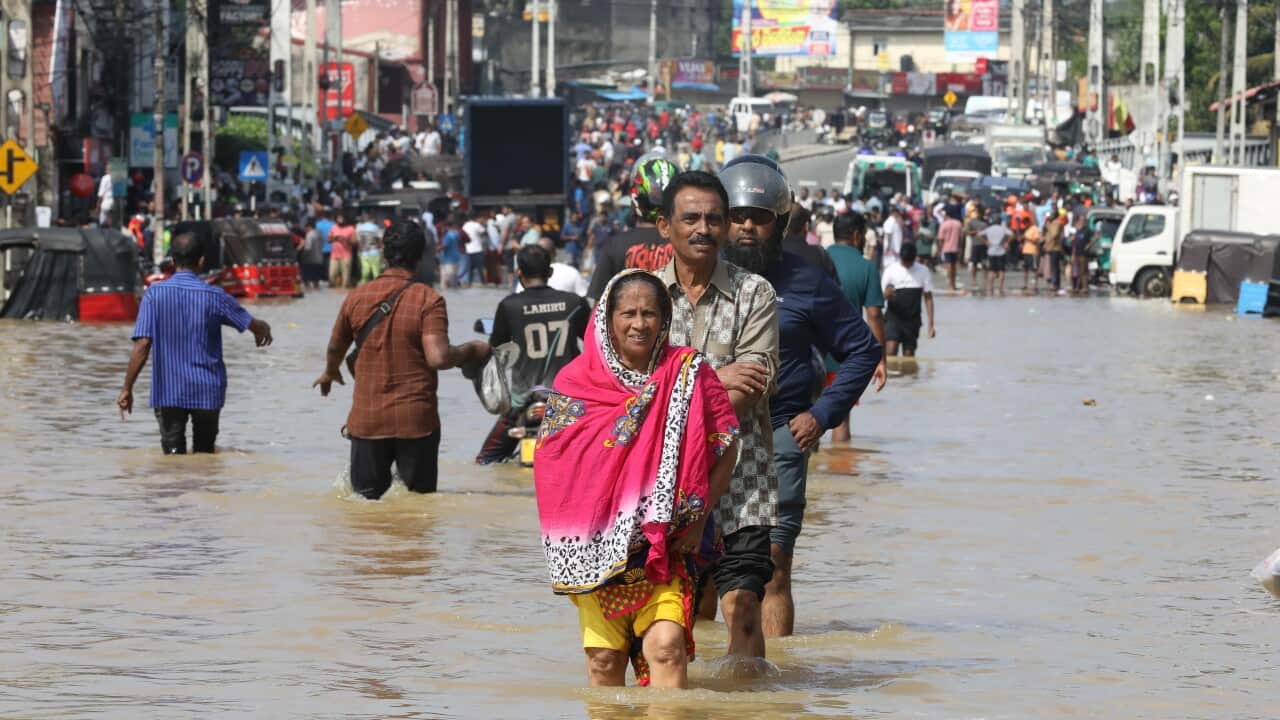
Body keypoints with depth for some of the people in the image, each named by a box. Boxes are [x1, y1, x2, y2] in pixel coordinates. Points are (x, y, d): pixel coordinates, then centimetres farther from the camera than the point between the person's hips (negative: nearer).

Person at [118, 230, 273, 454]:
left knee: (173, 453, 0)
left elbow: (142, 346, -14)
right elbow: (253, 325, 8)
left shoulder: (155, 295, -8)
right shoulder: (214, 296, -6)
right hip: (207, 391, 1)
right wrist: (264, 330, 33)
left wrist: (127, 389, -8)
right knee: (204, 453, 19)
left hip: (168, 391, -1)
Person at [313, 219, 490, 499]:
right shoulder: (428, 300, -11)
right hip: (416, 421, -2)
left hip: (367, 420, 2)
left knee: (365, 500, 8)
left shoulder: (357, 298, 2)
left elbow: (335, 348, 17)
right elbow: (438, 357, -19)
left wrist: (330, 373, 40)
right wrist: (472, 351, 0)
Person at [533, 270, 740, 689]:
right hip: (597, 549, 1)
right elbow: (550, 464, 5)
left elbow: (726, 448, 3)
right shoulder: (576, 383, 3)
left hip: (668, 545, -1)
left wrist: (698, 517, -6)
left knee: (667, 647, -16)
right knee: (604, 660, 3)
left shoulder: (689, 374, 2)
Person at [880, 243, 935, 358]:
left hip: (912, 321, 2)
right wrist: (887, 294, -29)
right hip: (893, 318, -2)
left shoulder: (923, 272, 1)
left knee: (909, 354, 5)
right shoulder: (891, 271, -3)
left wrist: (931, 324, 0)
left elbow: (928, 298, 5)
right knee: (890, 352, -19)